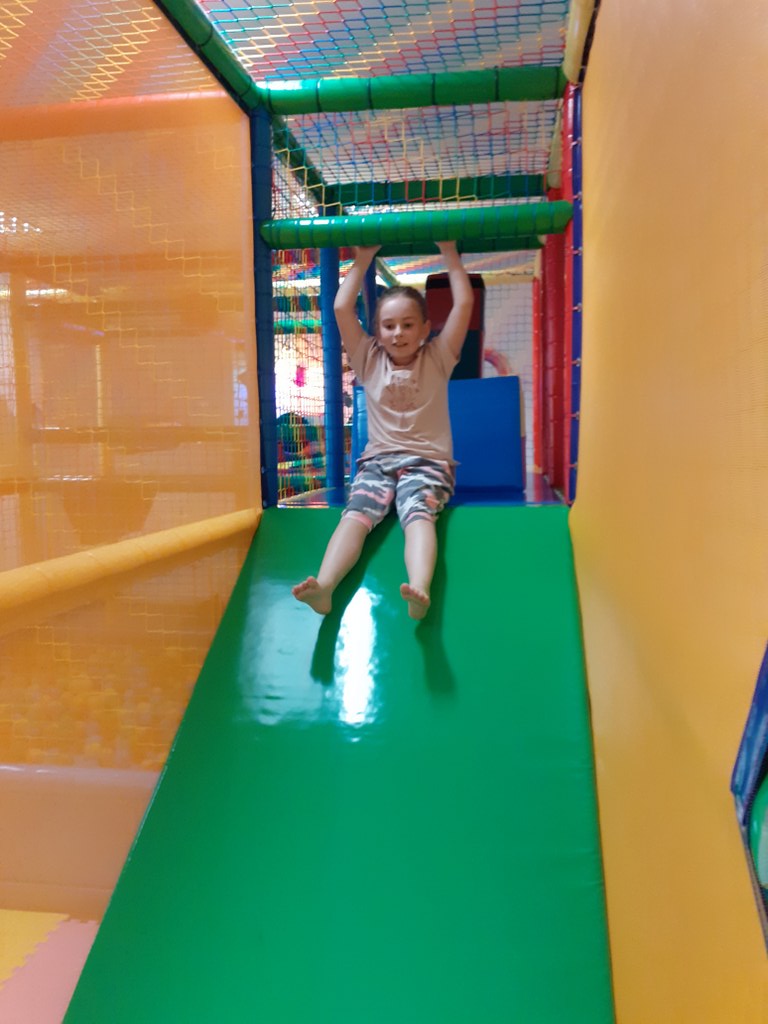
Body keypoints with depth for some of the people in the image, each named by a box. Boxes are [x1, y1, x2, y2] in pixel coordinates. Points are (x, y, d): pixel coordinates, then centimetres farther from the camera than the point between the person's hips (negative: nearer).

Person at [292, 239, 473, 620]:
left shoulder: (437, 358, 10)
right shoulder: (370, 360, 14)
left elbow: (464, 304, 3)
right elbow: (341, 309, 7)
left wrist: (449, 253, 8)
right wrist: (362, 262, 12)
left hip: (427, 461, -2)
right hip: (377, 459, 2)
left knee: (418, 515, -33)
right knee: (356, 514, -28)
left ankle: (419, 591, -58)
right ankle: (323, 586, -50)